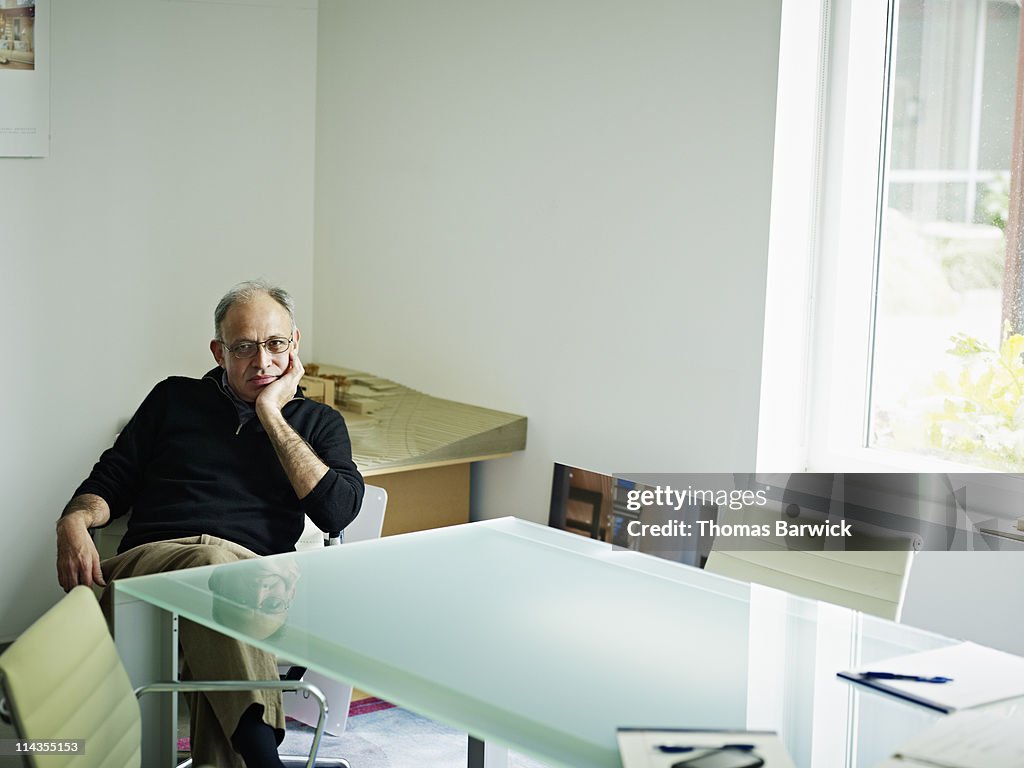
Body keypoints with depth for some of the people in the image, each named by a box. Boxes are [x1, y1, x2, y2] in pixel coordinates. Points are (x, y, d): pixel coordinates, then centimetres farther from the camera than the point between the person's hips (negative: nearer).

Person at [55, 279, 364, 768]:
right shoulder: (175, 399, 25)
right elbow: (111, 481, 22)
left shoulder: (318, 423, 23)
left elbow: (337, 510, 4)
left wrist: (271, 415, 6)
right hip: (147, 561, -1)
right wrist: (75, 520, -2)